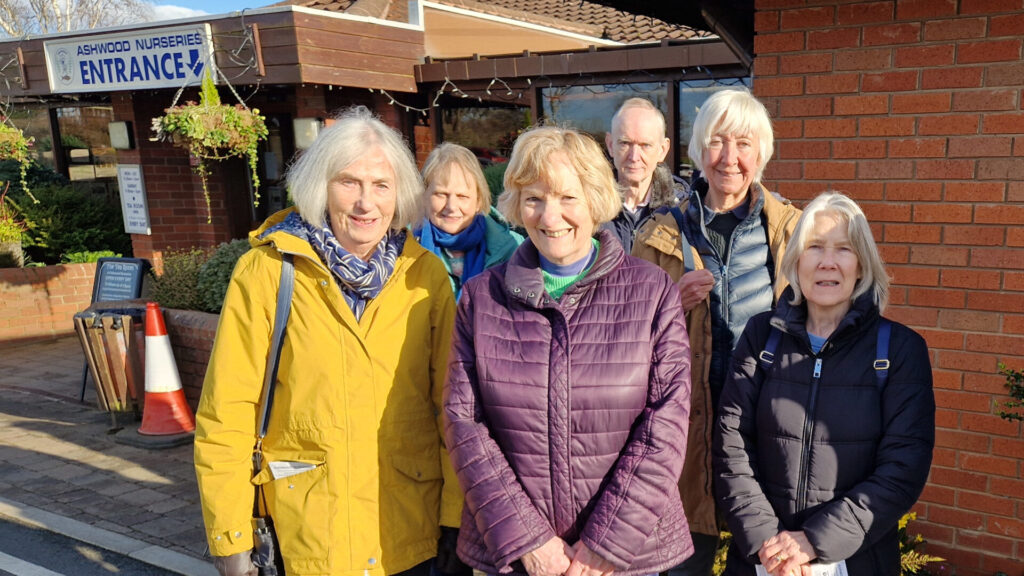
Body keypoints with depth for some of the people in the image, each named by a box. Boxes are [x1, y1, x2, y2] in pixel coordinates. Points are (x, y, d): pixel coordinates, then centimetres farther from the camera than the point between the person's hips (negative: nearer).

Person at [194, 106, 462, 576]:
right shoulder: (265, 272, -8)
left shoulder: (426, 276, -2)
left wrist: (458, 515, -1)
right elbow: (226, 413, -7)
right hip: (307, 536, -1)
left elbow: (453, 403, 0)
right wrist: (230, 538, -6)